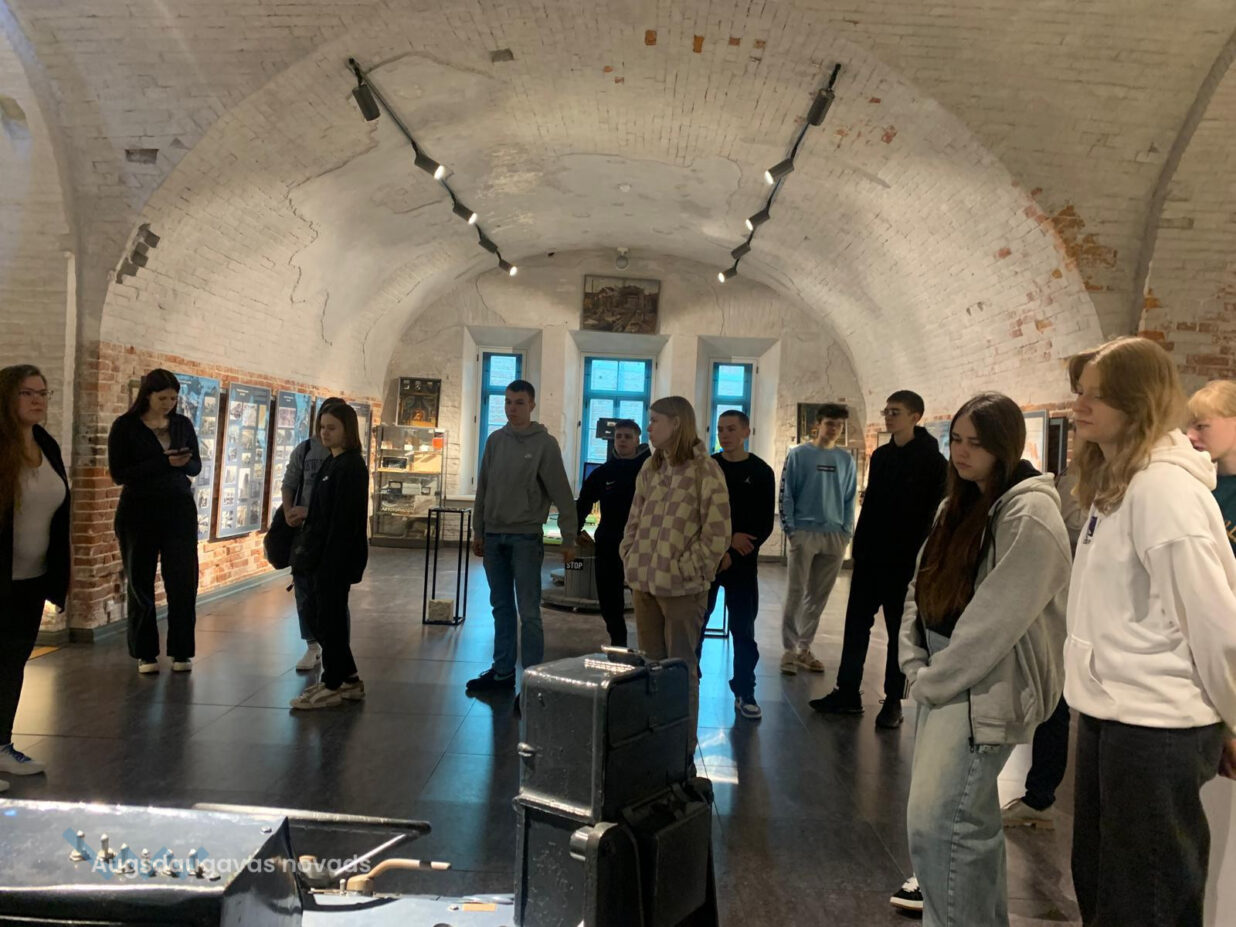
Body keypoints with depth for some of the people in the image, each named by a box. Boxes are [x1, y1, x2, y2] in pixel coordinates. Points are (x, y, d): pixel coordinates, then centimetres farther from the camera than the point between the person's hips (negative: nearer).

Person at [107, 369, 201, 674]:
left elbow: (196, 466, 10)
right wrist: (164, 462, -20)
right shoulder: (125, 426, -4)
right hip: (139, 512, -2)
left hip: (180, 510, 2)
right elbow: (118, 473, -11)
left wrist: (183, 463, -14)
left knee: (184, 581, -1)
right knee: (141, 583, 5)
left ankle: (181, 651, 10)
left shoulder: (183, 424, 6)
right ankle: (145, 653, 16)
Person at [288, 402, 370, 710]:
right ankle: (348, 679, 25)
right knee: (319, 619, 14)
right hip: (320, 553, 10)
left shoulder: (351, 466, -14)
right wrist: (307, 551, 15)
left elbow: (344, 519, -19)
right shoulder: (330, 463, 14)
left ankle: (333, 685, 14)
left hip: (336, 556, -10)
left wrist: (330, 559, -22)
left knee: (330, 620, 0)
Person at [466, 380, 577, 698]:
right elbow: (483, 489, 13)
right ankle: (502, 671, 24)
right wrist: (478, 531, 12)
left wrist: (569, 539, -10)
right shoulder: (495, 440, 8)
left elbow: (562, 495, -8)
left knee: (528, 612, -4)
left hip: (525, 537, -5)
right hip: (494, 537, 5)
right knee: (502, 608, 14)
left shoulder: (545, 443, -7)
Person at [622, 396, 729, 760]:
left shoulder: (705, 470, -8)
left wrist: (687, 570, -13)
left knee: (681, 667, 2)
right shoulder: (650, 468, 12)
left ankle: (683, 746, 14)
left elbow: (717, 532, -11)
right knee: (650, 665, 14)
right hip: (644, 583, 6)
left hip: (681, 588, -6)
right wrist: (631, 559, 6)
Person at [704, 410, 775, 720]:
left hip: (742, 564, -1)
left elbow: (764, 526, -3)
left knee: (743, 630, 4)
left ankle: (744, 692, 14)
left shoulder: (761, 473, 2)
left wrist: (733, 555, -13)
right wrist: (729, 537, -14)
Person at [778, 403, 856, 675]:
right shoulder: (798, 454, -1)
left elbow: (850, 499, 11)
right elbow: (786, 494, -2)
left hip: (835, 536, 4)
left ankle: (805, 648, 19)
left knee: (818, 597, 9)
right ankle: (790, 650, 3)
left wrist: (847, 531, 2)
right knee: (796, 594, -3)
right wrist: (790, 529, -8)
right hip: (804, 533, -4)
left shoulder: (846, 460, 9)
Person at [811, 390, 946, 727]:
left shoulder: (932, 460, -6)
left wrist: (919, 556, -16)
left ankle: (893, 701, 15)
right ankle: (847, 693, 16)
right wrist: (859, 546, 8)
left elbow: (933, 514, -10)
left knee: (899, 631, 5)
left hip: (905, 561, -5)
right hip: (870, 557, 6)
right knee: (856, 624, 7)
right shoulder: (880, 456, 10)